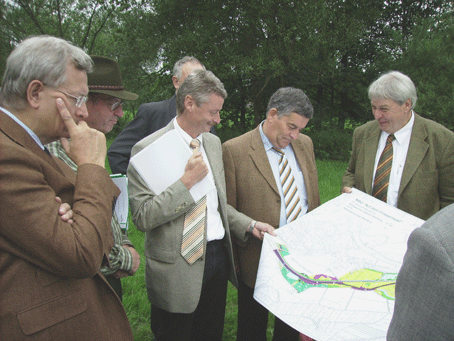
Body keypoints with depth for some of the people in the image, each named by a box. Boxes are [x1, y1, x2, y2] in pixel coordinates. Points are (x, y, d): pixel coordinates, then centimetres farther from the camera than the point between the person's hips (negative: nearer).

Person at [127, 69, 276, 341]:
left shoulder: (213, 143, 8)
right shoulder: (148, 149, -15)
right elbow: (142, 217, -20)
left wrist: (249, 225, 4)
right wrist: (186, 182, -24)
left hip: (219, 257, 6)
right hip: (178, 267, -6)